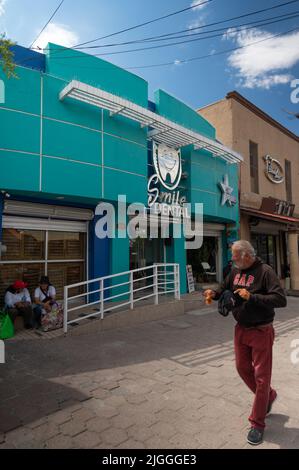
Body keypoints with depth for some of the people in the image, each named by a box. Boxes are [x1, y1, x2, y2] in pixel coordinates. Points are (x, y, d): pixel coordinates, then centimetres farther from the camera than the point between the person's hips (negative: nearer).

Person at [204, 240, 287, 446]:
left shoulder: (265, 271, -18)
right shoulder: (235, 271, 1)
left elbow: (281, 299, -25)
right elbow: (225, 289, 14)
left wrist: (252, 297, -31)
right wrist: (215, 294, -7)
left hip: (261, 332, -7)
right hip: (240, 330, 7)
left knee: (261, 377, 5)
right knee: (243, 369, 19)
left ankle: (257, 424, 22)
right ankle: (269, 397, 45)